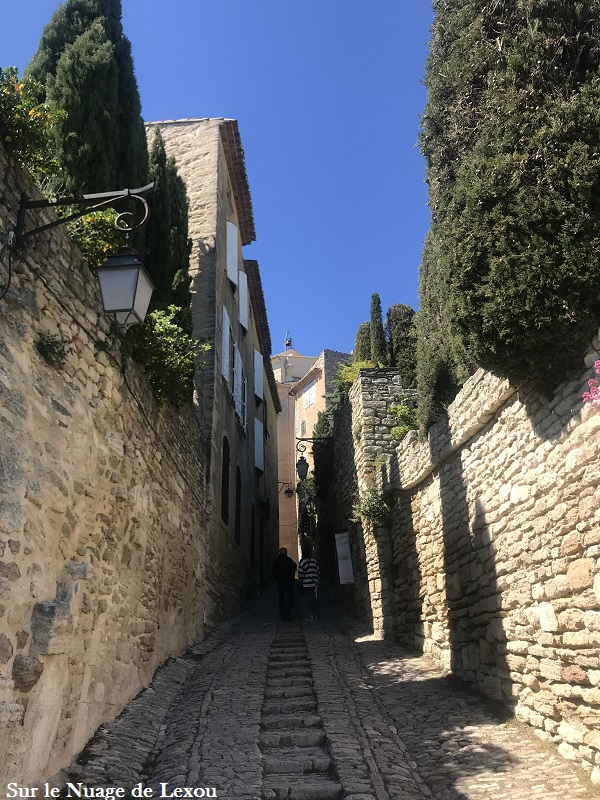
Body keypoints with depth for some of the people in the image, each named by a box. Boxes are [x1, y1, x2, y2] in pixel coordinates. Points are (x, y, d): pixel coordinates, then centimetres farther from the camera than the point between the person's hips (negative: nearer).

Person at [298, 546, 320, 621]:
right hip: (315, 584, 3)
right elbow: (318, 571, 7)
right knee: (315, 599, 8)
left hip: (307, 584, -3)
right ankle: (315, 616, 8)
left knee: (310, 600, 1)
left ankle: (312, 616, 0)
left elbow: (300, 574, -4)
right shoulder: (314, 561, 4)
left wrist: (301, 581, 13)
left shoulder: (302, 562, -5)